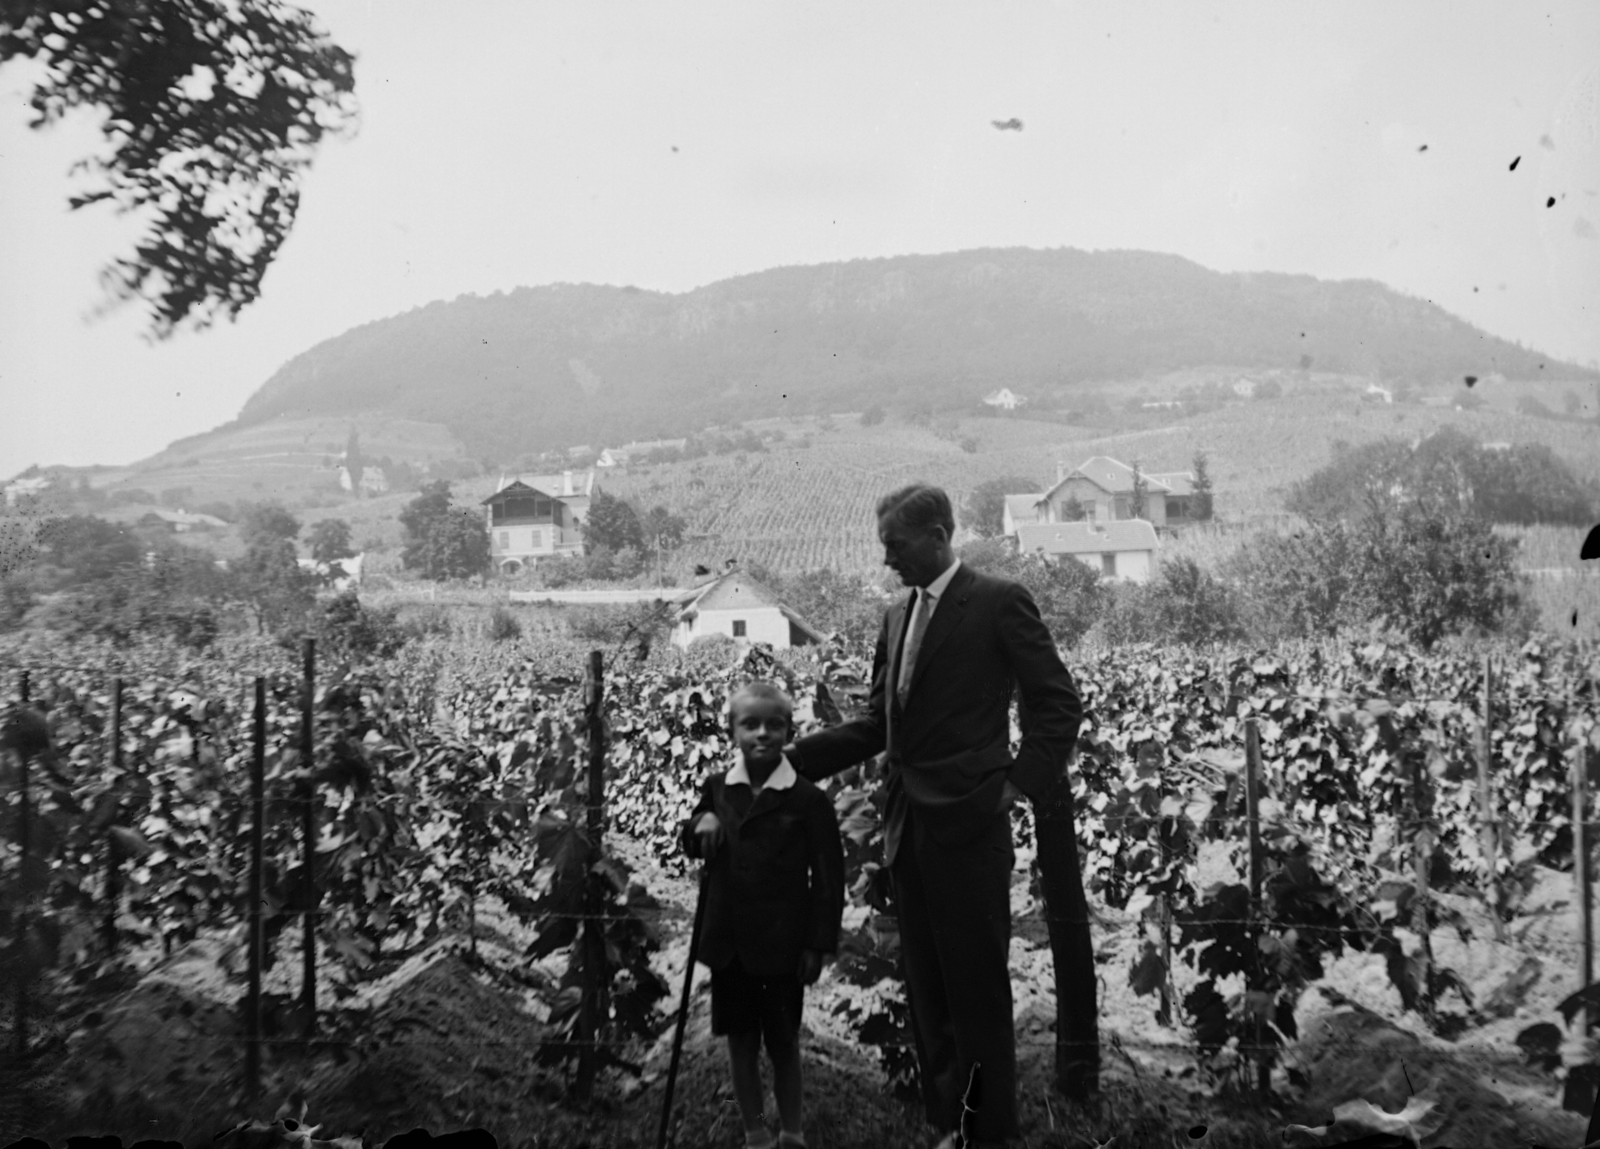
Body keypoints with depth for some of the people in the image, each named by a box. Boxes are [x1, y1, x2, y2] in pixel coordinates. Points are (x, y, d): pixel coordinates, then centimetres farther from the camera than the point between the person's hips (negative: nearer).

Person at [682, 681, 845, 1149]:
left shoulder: (808, 800, -10)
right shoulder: (717, 790, 2)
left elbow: (828, 877, -7)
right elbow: (692, 848, 15)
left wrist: (819, 944, -8)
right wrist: (699, 823, -7)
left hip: (783, 945, -3)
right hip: (729, 943, 4)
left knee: (783, 1044, 10)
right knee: (740, 1041, 13)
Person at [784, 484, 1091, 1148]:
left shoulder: (999, 602, -6)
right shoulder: (897, 617, 14)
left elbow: (1058, 702, -7)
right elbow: (878, 723, 14)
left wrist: (1022, 782, -16)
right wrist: (793, 757, 5)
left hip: (969, 825, -7)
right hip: (907, 825, 7)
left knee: (979, 986, 4)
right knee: (927, 986, 14)